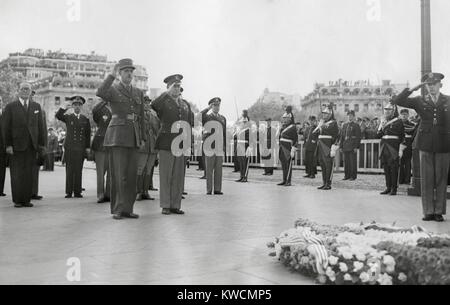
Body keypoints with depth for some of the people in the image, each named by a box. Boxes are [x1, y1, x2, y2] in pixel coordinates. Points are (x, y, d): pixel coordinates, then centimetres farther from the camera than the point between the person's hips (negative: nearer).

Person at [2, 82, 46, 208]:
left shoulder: (36, 106, 14)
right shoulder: (10, 107, 5)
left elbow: (41, 126, 12)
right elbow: (5, 127, 1)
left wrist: (41, 143, 5)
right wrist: (8, 144, -7)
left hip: (32, 145, 2)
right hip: (16, 146, -2)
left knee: (29, 174, 2)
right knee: (17, 174, -1)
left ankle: (27, 200, 7)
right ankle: (17, 200, 7)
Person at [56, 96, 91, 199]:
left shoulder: (85, 120, 13)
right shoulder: (68, 118, 11)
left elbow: (88, 135, 11)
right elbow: (58, 116, -10)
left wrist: (88, 148, 6)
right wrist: (65, 106, -20)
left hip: (81, 149, 1)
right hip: (69, 148, -1)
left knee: (79, 170, 0)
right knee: (69, 170, -2)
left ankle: (77, 192, 4)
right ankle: (69, 192, 1)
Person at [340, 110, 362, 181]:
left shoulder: (356, 126, -2)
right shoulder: (345, 125, 15)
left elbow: (358, 137, -7)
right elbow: (342, 136, 15)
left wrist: (356, 147, -14)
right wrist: (341, 146, 9)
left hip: (352, 146, -5)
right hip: (345, 146, 5)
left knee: (353, 161, -2)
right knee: (346, 161, 7)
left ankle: (353, 176, 3)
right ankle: (347, 175, 15)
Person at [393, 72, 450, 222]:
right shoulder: (420, 101, 7)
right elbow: (397, 101, 0)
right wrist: (414, 89, -6)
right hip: (426, 144, 0)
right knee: (426, 179, 2)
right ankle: (428, 211, 9)